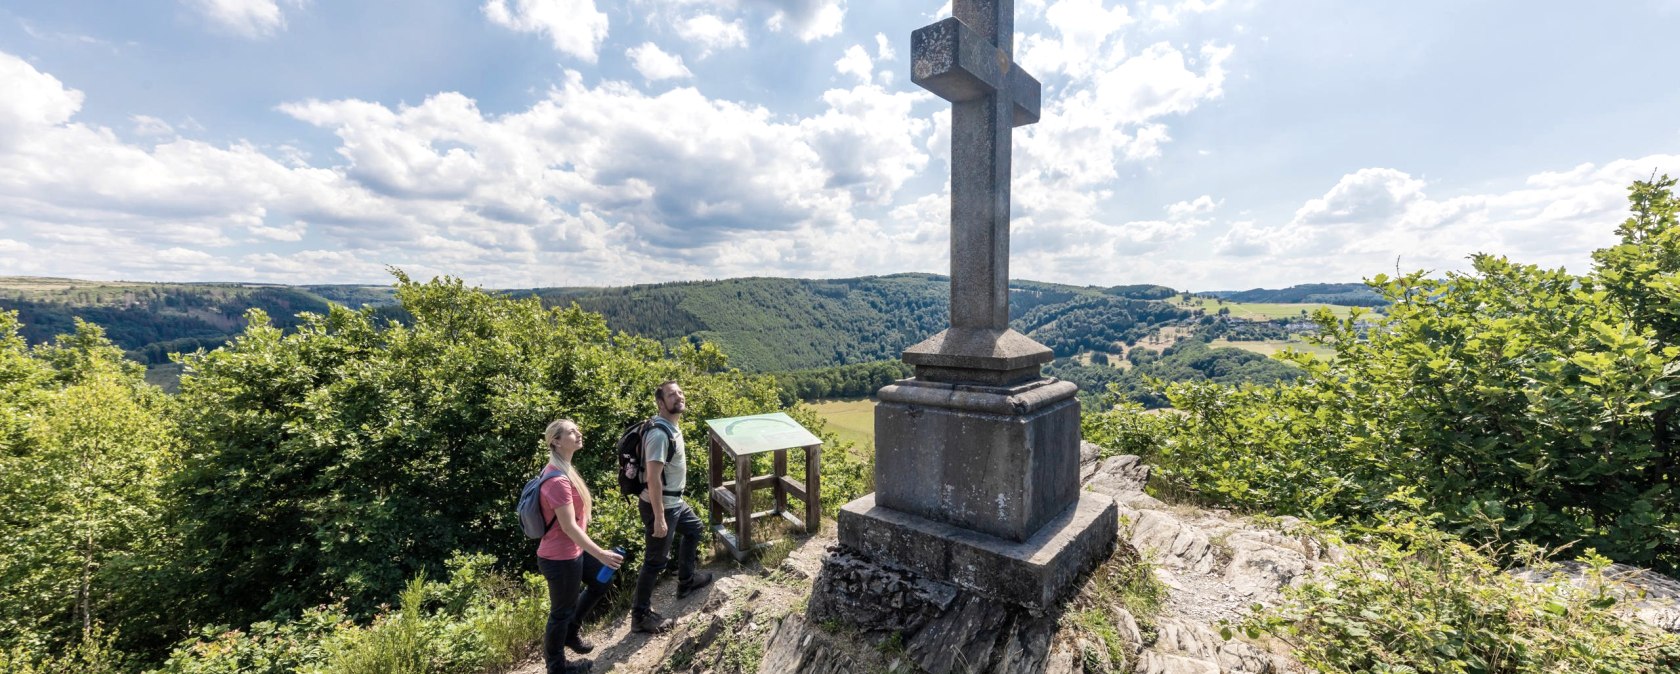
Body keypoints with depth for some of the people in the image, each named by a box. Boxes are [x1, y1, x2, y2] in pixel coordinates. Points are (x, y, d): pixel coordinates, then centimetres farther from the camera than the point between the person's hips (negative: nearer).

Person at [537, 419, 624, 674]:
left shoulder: (563, 470, 3)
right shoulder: (558, 480, -29)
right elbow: (569, 527, -28)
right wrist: (600, 554, -24)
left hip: (573, 550, 10)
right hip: (560, 558, -9)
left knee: (600, 582, 24)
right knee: (562, 611, 11)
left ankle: (572, 631, 42)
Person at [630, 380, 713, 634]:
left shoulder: (672, 426, 4)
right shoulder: (659, 433, -27)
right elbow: (653, 478, -28)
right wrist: (659, 518, -26)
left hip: (675, 501, 10)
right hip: (661, 505, -10)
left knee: (694, 530, 28)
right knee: (656, 560, 3)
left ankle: (686, 580, 45)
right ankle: (640, 615, 20)